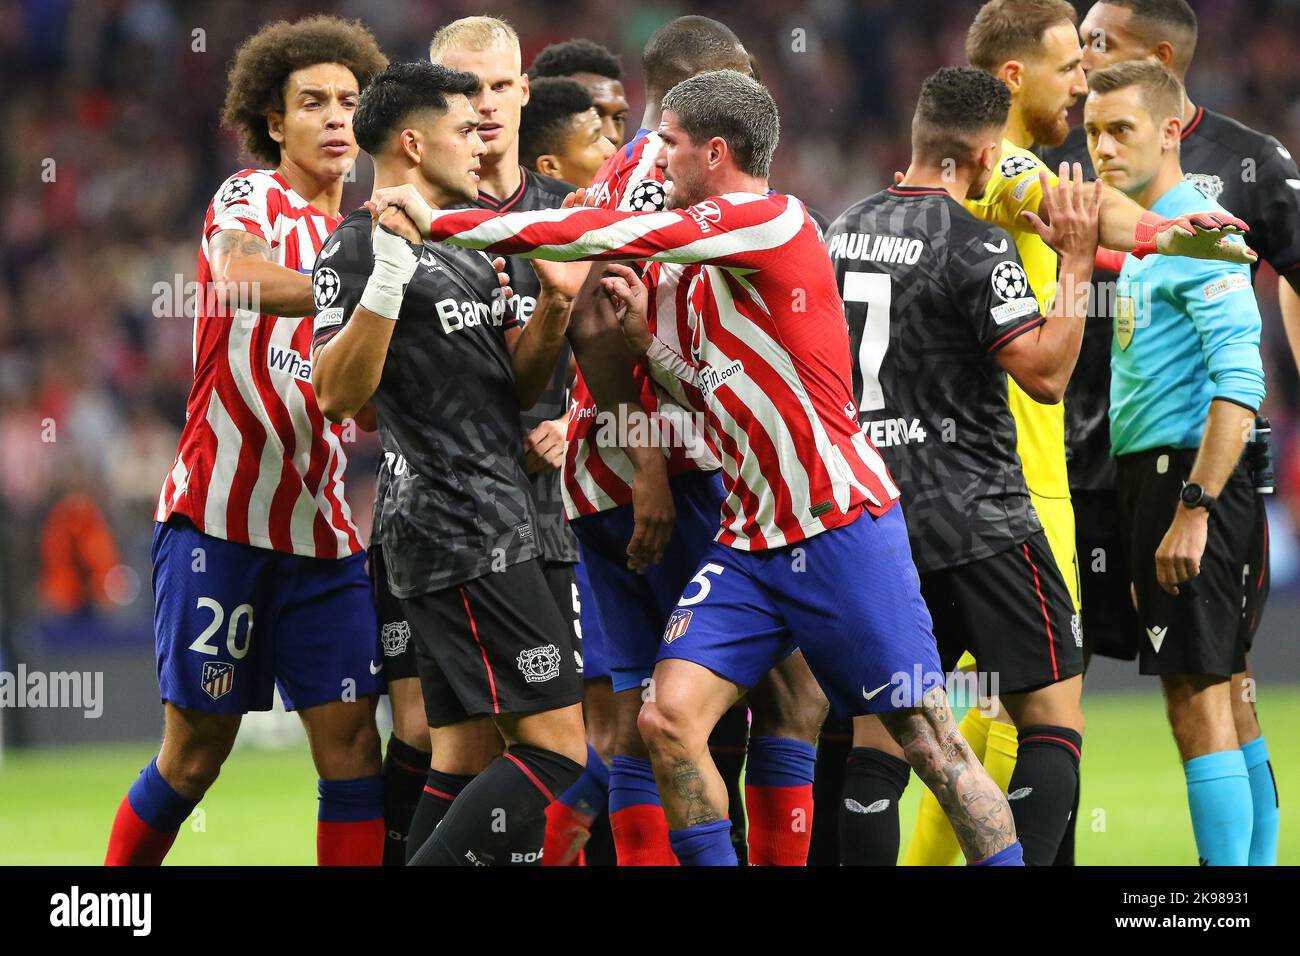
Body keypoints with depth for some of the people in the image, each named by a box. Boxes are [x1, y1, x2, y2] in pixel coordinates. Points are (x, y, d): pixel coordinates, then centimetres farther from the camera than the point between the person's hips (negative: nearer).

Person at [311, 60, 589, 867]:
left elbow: (513, 387, 21)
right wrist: (388, 274, -30)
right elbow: (338, 394, -20)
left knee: (468, 757, 7)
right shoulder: (361, 251, -9)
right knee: (556, 748, -14)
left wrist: (553, 311, 3)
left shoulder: (463, 248, 20)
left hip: (495, 525, 10)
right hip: (460, 532, -10)